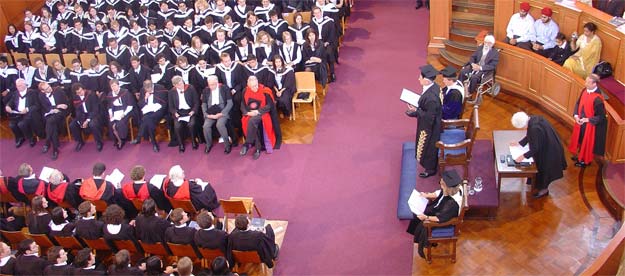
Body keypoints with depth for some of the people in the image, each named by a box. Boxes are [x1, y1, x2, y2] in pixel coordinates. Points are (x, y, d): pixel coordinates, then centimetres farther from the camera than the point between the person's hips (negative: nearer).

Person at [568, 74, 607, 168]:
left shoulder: (597, 99, -30)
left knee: (588, 142, 14)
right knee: (579, 139, 25)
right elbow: (578, 103, 5)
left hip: (590, 125, -7)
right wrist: (576, 115, -8)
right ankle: (580, 155, 48)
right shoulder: (585, 91, -9)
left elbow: (601, 116, -23)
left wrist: (587, 119, -24)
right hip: (580, 121, 7)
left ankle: (586, 160, 36)